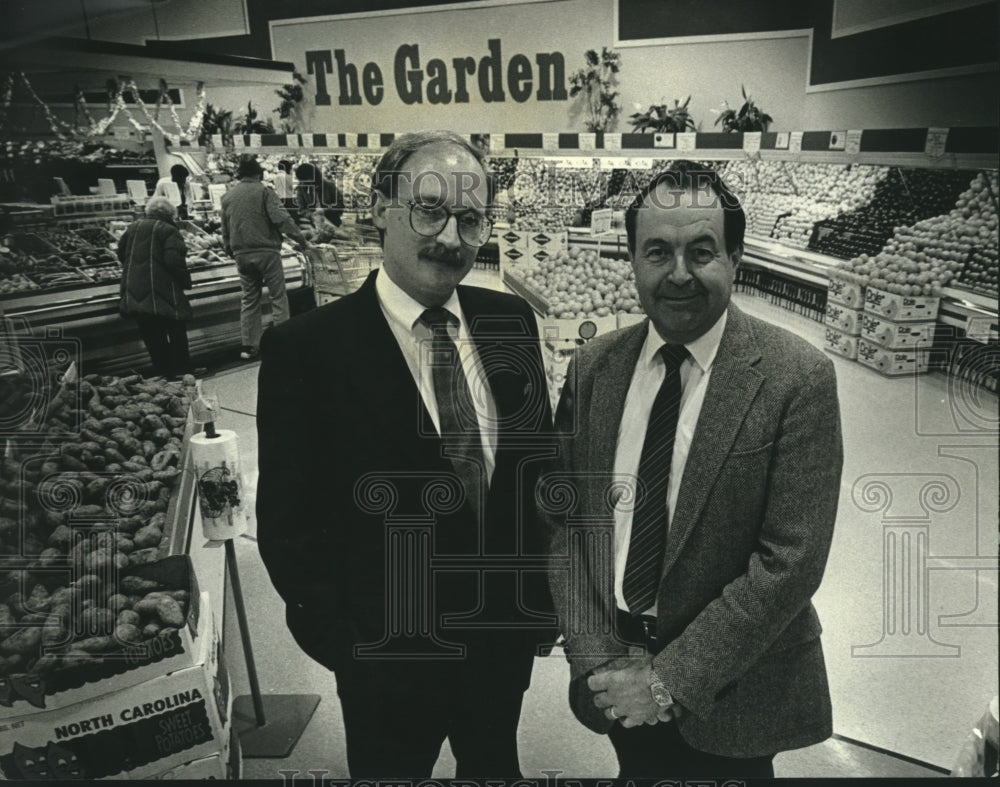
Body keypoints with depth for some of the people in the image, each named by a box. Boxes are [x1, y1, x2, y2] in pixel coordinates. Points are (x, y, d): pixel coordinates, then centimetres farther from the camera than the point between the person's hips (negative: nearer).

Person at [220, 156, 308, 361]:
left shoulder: (227, 197, 10)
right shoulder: (264, 191, -6)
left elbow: (225, 229, 16)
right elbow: (280, 218, -17)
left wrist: (229, 250, 29)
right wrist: (299, 237, -10)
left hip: (242, 254, 5)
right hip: (266, 252, -5)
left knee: (249, 299, 12)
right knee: (278, 297, 4)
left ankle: (249, 345, 12)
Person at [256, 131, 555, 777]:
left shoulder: (512, 321, -5)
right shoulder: (306, 349, -19)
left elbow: (539, 460, 3)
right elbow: (288, 525, -14)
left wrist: (542, 592, 4)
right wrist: (348, 645, -11)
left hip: (508, 638, 4)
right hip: (390, 662, -4)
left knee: (495, 764, 28)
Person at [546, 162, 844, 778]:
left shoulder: (799, 378, -16)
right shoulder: (593, 368, -4)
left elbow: (791, 561, -18)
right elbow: (565, 519, -1)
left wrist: (671, 679, -17)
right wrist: (595, 657, -9)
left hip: (731, 694, -3)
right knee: (638, 773, 23)